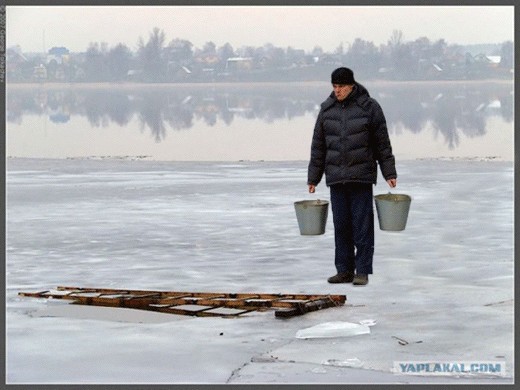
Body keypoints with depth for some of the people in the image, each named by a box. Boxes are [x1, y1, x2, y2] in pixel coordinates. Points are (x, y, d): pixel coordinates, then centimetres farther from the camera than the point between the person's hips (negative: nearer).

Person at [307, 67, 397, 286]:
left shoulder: (369, 107, -1)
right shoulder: (327, 109, 8)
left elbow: (382, 143, 2)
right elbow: (318, 146, 12)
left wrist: (389, 173, -1)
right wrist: (313, 178, 10)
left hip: (361, 176, -3)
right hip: (336, 177, 3)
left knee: (362, 225, -4)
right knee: (341, 226, 6)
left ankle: (362, 272, 0)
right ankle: (344, 270, 13)